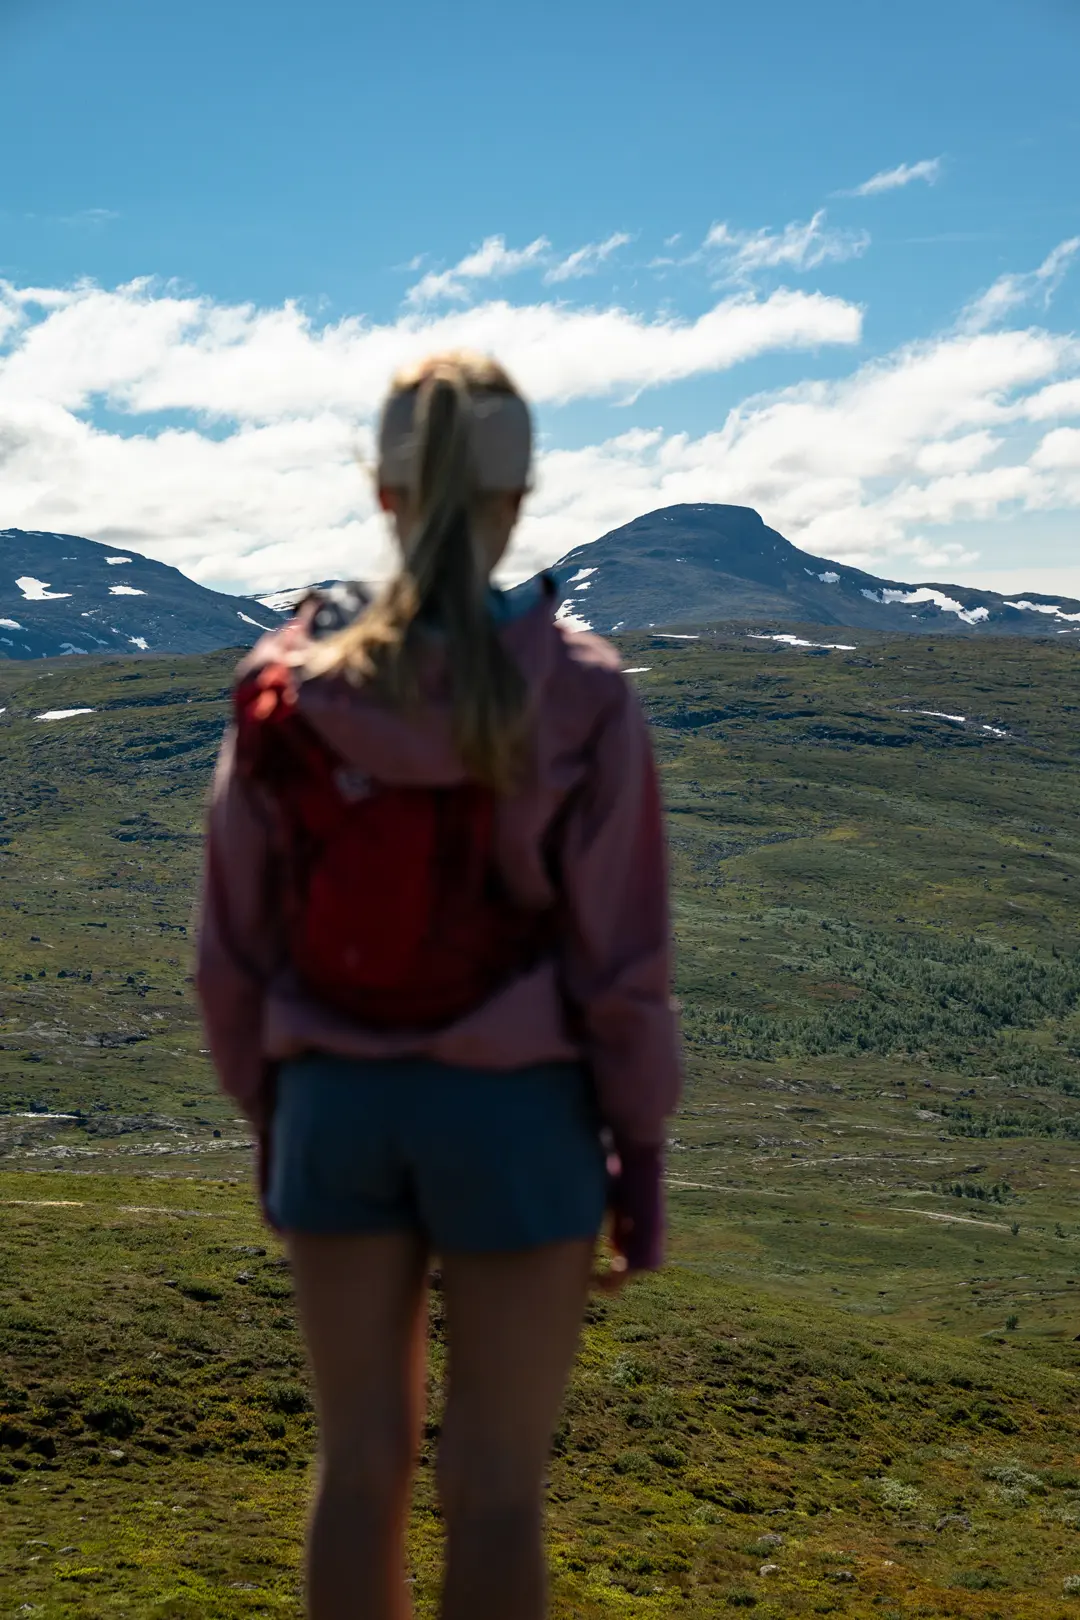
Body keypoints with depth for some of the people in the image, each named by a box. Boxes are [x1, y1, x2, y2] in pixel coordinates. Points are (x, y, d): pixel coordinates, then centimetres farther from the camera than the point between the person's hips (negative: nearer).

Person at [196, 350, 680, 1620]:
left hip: (335, 1101, 3)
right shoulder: (577, 695, -11)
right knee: (496, 1488, 9)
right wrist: (640, 1155, 1)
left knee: (362, 1463, 16)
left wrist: (269, 1117, 14)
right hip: (515, 1111, -3)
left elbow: (237, 942, 2)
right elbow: (620, 954, -10)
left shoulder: (286, 685, -3)